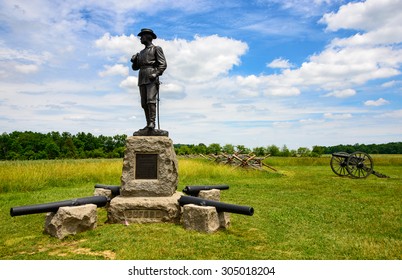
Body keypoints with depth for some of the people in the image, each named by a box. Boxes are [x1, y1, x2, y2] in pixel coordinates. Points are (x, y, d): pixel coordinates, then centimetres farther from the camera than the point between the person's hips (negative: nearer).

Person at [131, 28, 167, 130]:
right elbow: (135, 67, 25)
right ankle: (148, 124, 2)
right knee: (144, 103, 0)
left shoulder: (156, 48, 8)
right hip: (142, 79, 6)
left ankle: (152, 123, -20)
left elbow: (163, 64, -3)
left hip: (152, 78, -6)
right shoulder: (141, 52, 27)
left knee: (151, 100, -18)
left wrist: (156, 73, -17)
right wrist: (134, 60, 4)